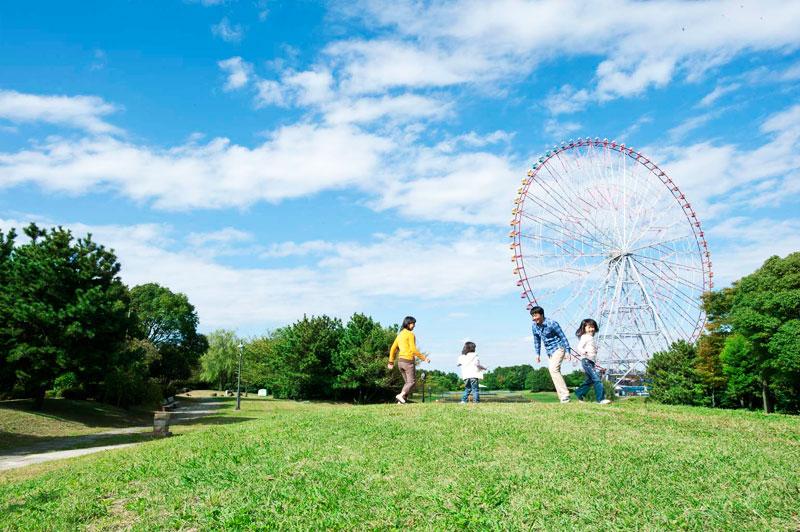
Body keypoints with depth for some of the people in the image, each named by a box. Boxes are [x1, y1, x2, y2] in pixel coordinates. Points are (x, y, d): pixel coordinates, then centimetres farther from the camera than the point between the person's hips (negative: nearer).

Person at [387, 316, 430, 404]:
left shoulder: (400, 334, 15)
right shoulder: (410, 334, -9)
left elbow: (393, 348, 17)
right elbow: (413, 349, -16)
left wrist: (391, 362, 22)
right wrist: (424, 358, -10)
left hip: (400, 361, 8)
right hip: (408, 361, -8)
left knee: (408, 382, 13)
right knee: (412, 381, -2)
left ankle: (401, 400, 1)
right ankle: (401, 395, -21)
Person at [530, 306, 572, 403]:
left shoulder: (552, 323, -18)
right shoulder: (534, 326, 0)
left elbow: (562, 337, -12)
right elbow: (537, 340, 15)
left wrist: (568, 351, -13)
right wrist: (538, 354, 15)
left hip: (558, 348, -7)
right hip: (549, 351, 7)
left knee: (553, 368, -24)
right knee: (555, 371, 8)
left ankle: (564, 394, -22)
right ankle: (563, 397, 15)